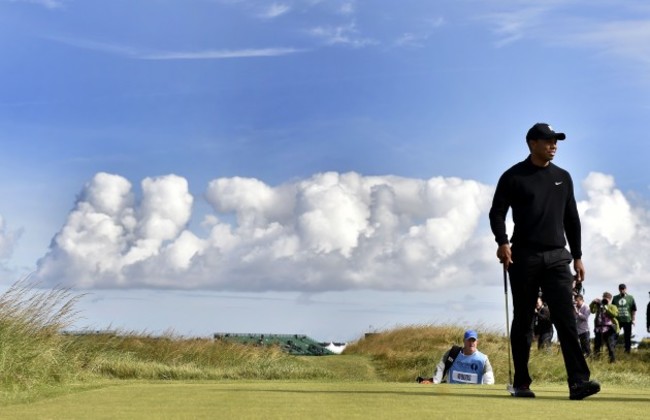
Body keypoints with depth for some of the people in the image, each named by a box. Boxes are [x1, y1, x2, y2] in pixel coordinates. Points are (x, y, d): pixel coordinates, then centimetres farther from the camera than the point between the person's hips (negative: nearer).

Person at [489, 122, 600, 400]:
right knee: (523, 322, 4)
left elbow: (572, 219, 18)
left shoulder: (563, 178, 15)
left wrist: (577, 256, 14)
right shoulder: (514, 177, 2)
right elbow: (497, 212, -1)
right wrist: (502, 242, -18)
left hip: (556, 257, 3)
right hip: (524, 257, -3)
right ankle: (521, 383, 11)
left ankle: (578, 382, -14)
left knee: (566, 319, -8)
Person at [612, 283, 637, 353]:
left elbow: (634, 310, 3)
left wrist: (633, 319, -1)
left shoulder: (630, 298, 2)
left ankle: (627, 350, 18)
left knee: (627, 336, 7)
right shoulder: (615, 298, 6)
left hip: (627, 320, -1)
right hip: (617, 320, 1)